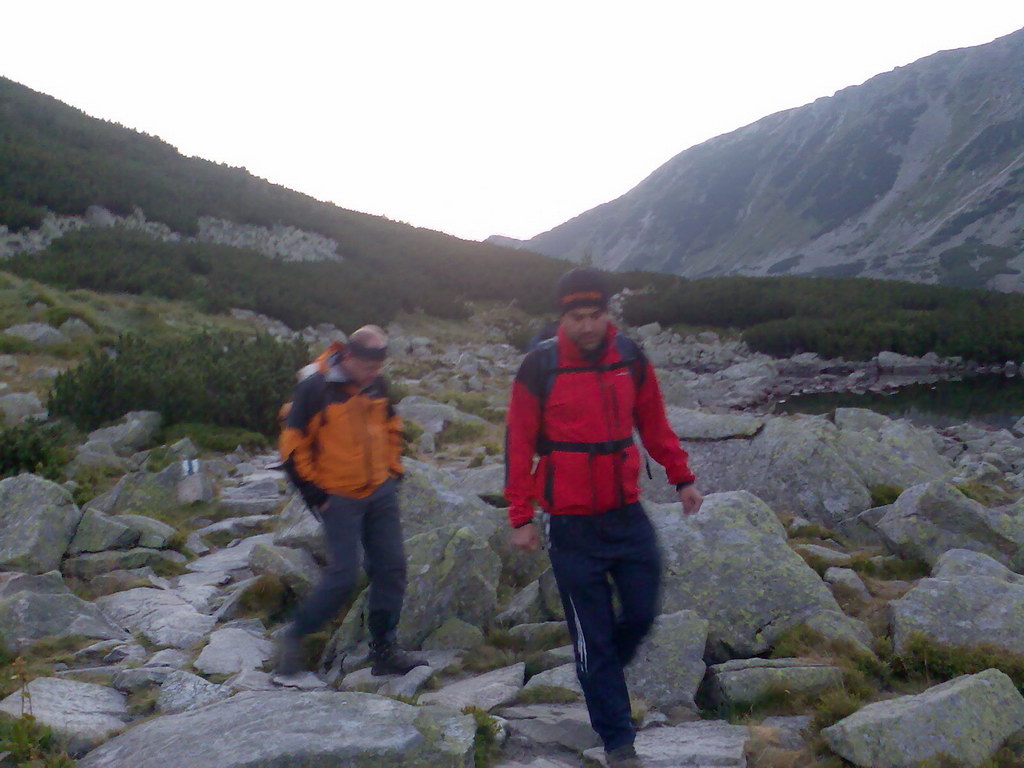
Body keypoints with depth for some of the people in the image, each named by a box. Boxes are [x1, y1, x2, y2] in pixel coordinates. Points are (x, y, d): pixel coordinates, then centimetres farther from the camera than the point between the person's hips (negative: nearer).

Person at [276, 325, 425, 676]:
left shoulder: (377, 384, 5)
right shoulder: (315, 388, -14)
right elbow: (293, 446, -10)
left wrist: (393, 471, 13)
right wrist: (314, 492, -9)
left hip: (381, 493, 6)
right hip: (339, 499, -6)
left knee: (391, 568, 5)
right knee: (343, 575, -7)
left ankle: (383, 649, 17)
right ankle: (294, 635, 15)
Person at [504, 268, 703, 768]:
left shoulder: (630, 358, 1)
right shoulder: (540, 367, -10)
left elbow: (654, 424, 13)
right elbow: (520, 444, -6)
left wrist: (682, 478, 10)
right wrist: (520, 517, -6)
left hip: (627, 514, 4)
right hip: (571, 523, -4)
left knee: (642, 613, 9)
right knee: (592, 631, 4)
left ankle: (600, 679, 39)